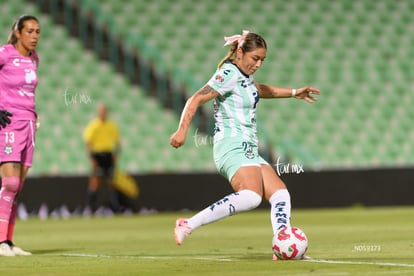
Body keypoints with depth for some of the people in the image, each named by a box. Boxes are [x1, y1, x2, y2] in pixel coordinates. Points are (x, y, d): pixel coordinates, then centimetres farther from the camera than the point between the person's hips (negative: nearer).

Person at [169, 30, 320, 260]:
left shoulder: (243, 75, 18)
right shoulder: (229, 74, -10)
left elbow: (260, 90, 42)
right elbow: (196, 99, -18)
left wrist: (293, 93, 43)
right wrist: (182, 130, -31)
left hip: (248, 151, 10)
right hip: (232, 148, -10)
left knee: (280, 194, 2)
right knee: (251, 196, -31)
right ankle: (188, 225, -31)